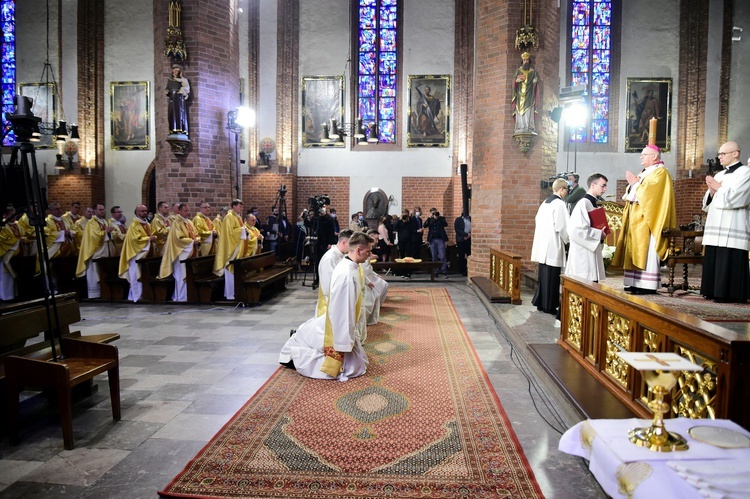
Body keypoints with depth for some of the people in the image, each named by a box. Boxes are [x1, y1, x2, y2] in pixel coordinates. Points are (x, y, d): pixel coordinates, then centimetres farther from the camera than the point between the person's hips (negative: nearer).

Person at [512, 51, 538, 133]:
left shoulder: (533, 71, 12)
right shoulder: (518, 71, 15)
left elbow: (535, 82, 10)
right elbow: (514, 81, 5)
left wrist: (535, 81, -11)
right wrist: (517, 80, -15)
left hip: (529, 95, -1)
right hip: (520, 94, 1)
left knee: (528, 113, -13)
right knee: (520, 111, -10)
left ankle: (528, 129, -19)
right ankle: (520, 129, -14)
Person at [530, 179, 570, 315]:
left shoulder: (545, 203, 12)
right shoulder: (559, 203, -12)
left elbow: (538, 221, 16)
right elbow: (562, 226, -16)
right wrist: (567, 240, -1)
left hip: (542, 245, 8)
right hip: (553, 245, -8)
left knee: (543, 275, 14)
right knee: (552, 276, -1)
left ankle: (540, 302, 19)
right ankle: (549, 306, 4)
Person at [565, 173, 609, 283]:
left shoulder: (592, 204, 15)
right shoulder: (583, 204, -13)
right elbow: (576, 230, -24)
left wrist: (601, 234, 5)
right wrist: (599, 234, -14)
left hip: (591, 254, 10)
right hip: (583, 258, -10)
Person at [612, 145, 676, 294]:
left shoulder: (660, 172, -6)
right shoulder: (644, 173, 22)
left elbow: (648, 193, -20)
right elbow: (632, 195, 21)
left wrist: (635, 183, -10)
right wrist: (632, 183, 4)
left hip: (647, 220, -9)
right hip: (637, 220, 9)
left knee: (646, 252, -11)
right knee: (636, 252, 6)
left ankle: (647, 285, -10)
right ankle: (636, 283, 9)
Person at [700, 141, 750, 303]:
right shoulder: (719, 175, 20)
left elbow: (733, 198, -16)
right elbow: (707, 203, 19)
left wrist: (718, 188, -2)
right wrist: (712, 191, 1)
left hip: (733, 228, -8)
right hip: (715, 226, 8)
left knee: (730, 262, -9)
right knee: (713, 261, 7)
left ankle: (729, 293, -6)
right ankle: (715, 291, 12)